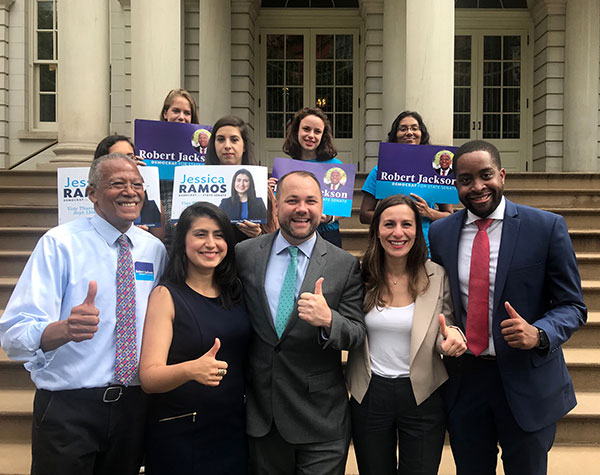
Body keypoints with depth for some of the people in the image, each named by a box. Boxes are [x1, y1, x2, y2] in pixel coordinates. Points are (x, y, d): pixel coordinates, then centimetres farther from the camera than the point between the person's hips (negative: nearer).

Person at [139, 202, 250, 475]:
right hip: (180, 436, -4)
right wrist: (191, 370, -36)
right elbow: (148, 378, -14)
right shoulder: (166, 295, -10)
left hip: (234, 430, 5)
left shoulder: (236, 293, 4)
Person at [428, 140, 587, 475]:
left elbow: (572, 305, -5)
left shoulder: (547, 227, -8)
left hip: (526, 382, -2)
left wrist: (538, 333, -24)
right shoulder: (440, 232, 1)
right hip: (464, 380, 3)